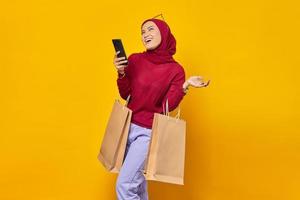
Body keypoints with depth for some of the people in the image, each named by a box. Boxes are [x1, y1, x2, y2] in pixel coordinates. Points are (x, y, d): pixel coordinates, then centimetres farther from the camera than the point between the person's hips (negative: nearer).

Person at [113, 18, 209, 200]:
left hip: (148, 133, -4)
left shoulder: (175, 70, -9)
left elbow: (168, 106, -13)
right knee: (136, 180, 18)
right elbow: (125, 95, 3)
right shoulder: (135, 60, -1)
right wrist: (121, 73, -13)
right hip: (128, 126, 4)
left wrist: (185, 86, -26)